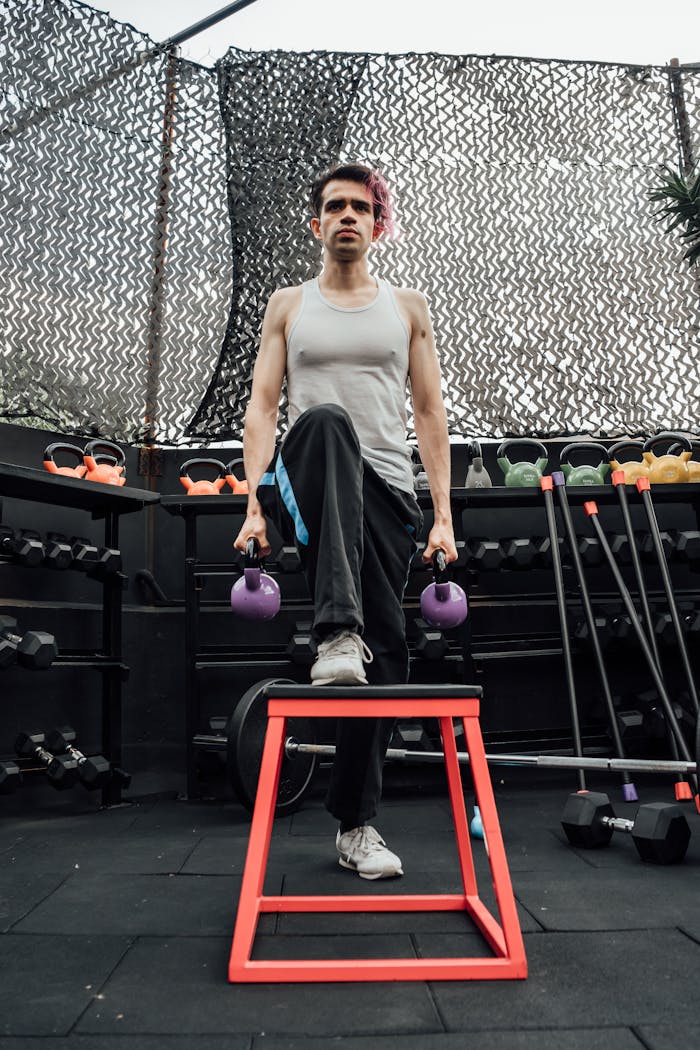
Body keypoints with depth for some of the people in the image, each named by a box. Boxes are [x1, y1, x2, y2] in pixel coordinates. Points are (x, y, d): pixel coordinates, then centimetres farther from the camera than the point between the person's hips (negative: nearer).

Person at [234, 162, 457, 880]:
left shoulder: (407, 308, 16)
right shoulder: (288, 306, 15)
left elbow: (429, 413, 11)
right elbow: (262, 406, 6)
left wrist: (444, 516, 2)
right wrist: (255, 506, -8)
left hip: (385, 490, 2)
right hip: (308, 489, -1)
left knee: (384, 654, -4)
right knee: (325, 421, -38)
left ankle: (355, 824, 13)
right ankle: (337, 632, -44)